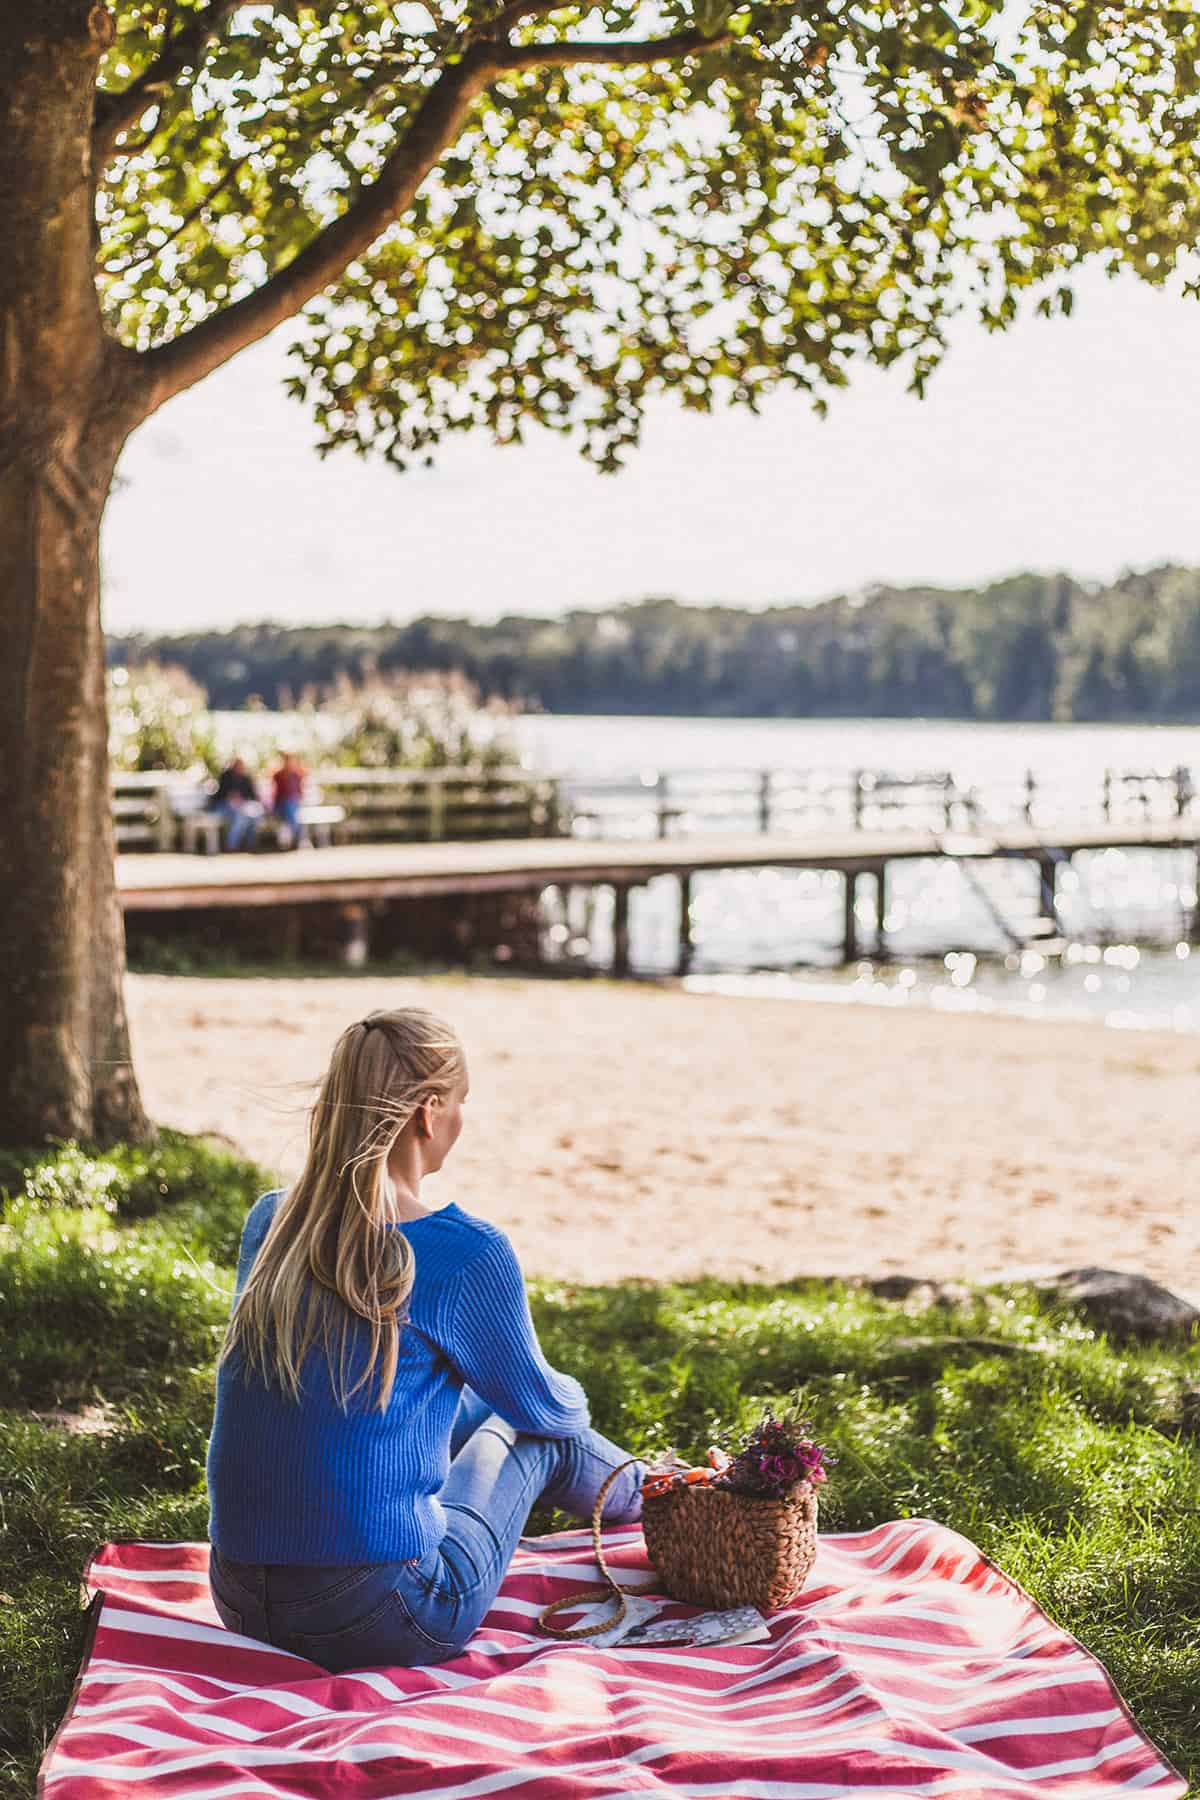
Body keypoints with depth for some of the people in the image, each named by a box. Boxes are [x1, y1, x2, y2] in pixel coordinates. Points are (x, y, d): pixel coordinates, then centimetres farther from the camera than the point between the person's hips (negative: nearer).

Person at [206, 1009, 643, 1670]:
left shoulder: (270, 1221, 2)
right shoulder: (468, 1254, -16)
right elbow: (543, 1406, 2)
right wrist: (572, 1400, 29)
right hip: (375, 1626, -6)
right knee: (536, 1432, 22)